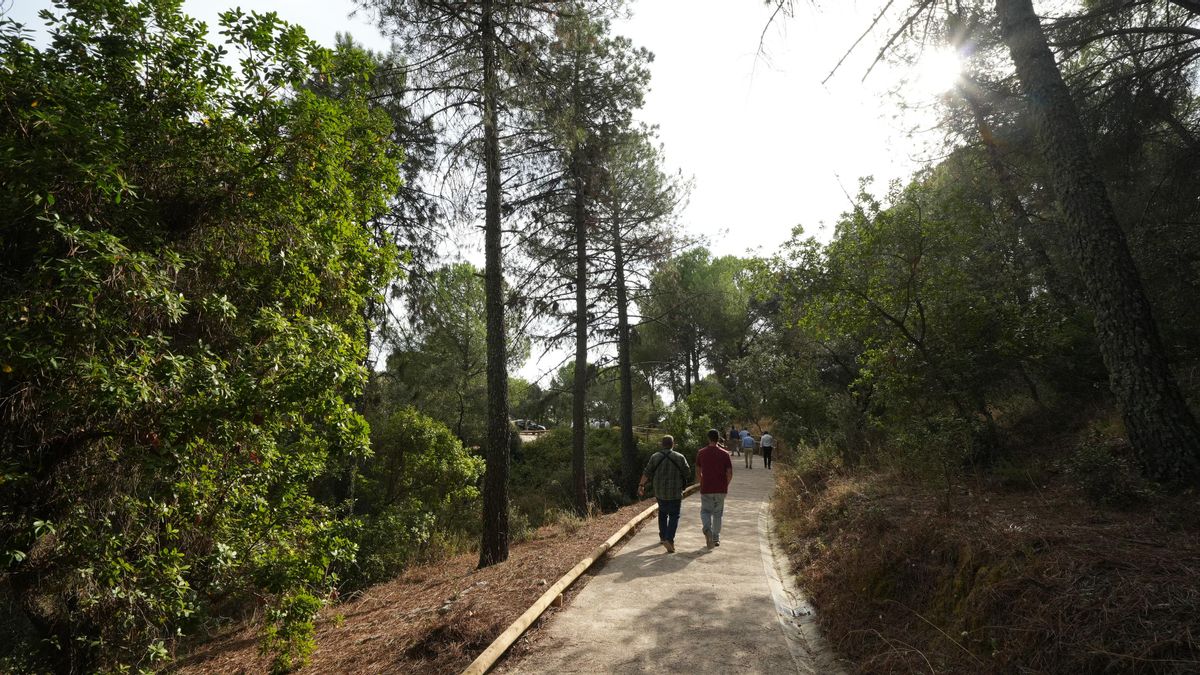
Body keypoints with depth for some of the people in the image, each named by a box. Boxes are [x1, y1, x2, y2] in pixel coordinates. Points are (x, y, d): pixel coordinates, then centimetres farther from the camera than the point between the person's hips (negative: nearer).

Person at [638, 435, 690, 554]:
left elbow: (647, 473, -3)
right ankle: (669, 540, -12)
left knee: (662, 513, 22)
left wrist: (641, 485, 4)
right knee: (674, 516, 3)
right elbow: (687, 473, -2)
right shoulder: (680, 458, -7)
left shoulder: (655, 457, -2)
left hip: (660, 492, 3)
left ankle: (663, 537, 29)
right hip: (675, 492, -3)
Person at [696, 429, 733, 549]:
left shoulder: (701, 453, -2)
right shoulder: (724, 454, -4)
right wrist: (725, 485, 13)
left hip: (706, 489, -1)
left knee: (705, 511, 11)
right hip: (720, 489, 1)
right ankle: (716, 538, 19)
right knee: (717, 513, 15)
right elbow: (730, 473, -5)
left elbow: (698, 472, 4)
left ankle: (707, 529, -16)